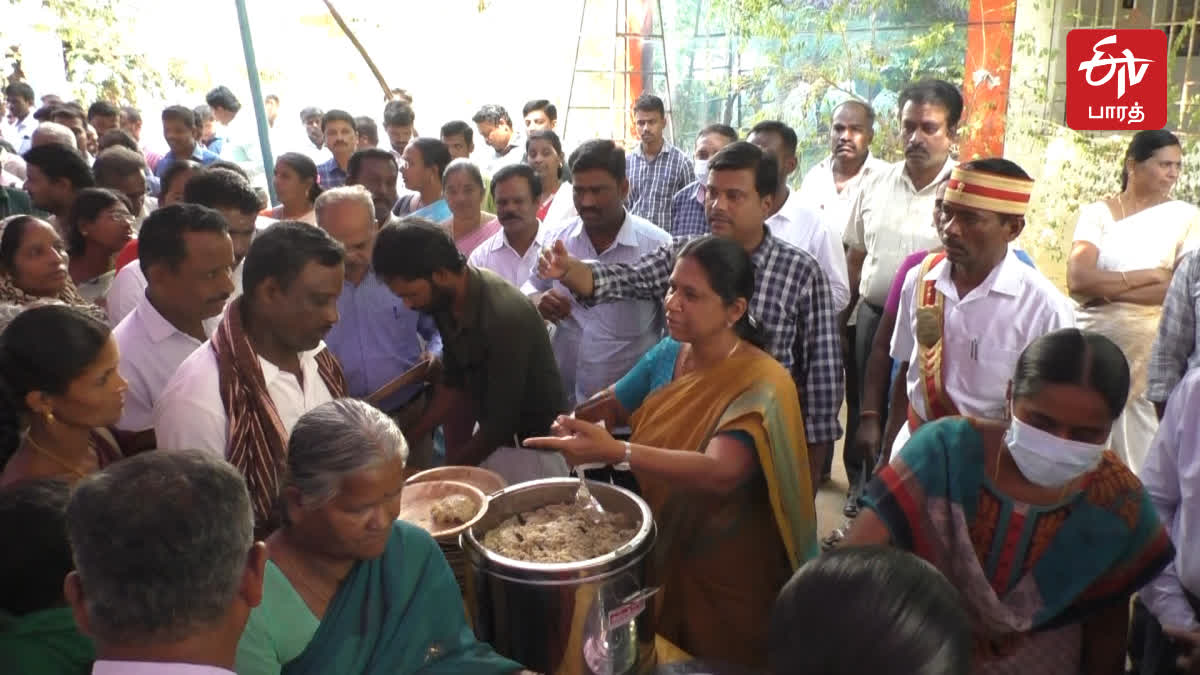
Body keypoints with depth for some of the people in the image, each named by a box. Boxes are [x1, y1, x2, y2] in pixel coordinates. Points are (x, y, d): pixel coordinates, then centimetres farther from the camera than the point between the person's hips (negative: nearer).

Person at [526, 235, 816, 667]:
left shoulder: (761, 384, -25)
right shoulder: (668, 353, -4)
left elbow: (720, 473, -39)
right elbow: (612, 404, 8)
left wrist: (615, 452, -49)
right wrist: (577, 422, -14)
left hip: (728, 581, -6)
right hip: (661, 557, 6)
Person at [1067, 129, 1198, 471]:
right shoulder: (1097, 213, 2)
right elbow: (1078, 280, -11)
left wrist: (1106, 289, -12)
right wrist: (1150, 275, -11)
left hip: (1151, 348, 0)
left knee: (1139, 451, 4)